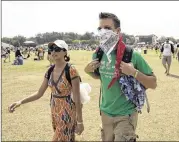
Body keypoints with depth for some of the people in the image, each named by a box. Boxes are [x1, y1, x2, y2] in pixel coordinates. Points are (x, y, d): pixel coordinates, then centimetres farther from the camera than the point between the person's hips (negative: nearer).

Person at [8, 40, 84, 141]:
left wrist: (80, 121, -13)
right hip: (55, 111, 6)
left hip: (67, 112, -6)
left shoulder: (71, 70, -18)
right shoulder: (50, 71, 2)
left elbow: (77, 98, -16)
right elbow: (39, 93, 6)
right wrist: (21, 102, -7)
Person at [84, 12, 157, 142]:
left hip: (125, 115, -5)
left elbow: (153, 84, -12)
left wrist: (134, 72, -27)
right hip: (105, 113, 5)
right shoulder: (98, 54, -3)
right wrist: (88, 70, -3)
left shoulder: (131, 55, -18)